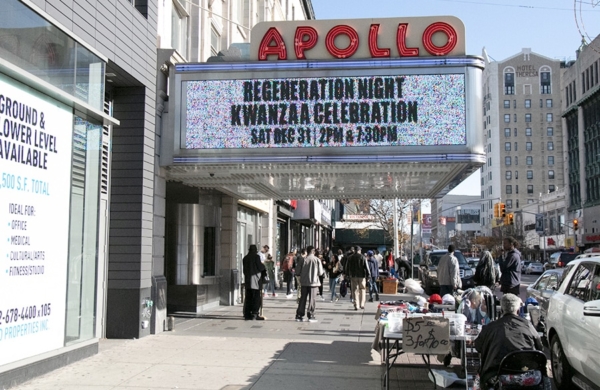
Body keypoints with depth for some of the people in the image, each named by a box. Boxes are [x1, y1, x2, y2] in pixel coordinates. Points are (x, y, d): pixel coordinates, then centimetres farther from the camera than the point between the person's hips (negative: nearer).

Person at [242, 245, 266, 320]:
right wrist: (263, 266, 11)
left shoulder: (245, 258, 10)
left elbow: (244, 269, 13)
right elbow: (260, 267, -9)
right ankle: (254, 314, -5)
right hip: (255, 278, -6)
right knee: (256, 297, -1)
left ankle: (247, 314, 10)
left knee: (248, 297, 9)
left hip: (247, 279, 6)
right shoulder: (256, 257, -8)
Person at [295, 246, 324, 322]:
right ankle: (311, 316, 2)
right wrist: (323, 271, 17)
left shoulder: (303, 260, -3)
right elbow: (320, 272, -5)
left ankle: (299, 315, 12)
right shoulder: (317, 260, -7)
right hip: (313, 282, -2)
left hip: (304, 282, 2)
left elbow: (299, 271, -2)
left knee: (303, 299, 10)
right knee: (312, 299, 4)